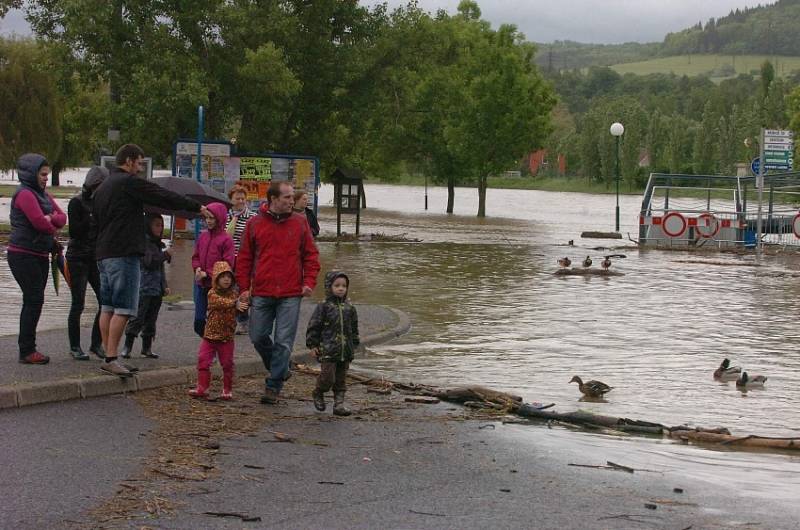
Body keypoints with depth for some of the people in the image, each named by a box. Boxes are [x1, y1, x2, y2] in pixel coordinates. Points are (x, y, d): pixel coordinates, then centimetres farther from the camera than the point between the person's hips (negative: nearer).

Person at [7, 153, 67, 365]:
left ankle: (27, 349, 15)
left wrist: (52, 218, -11)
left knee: (34, 301, 10)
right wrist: (53, 231, -2)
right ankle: (27, 351, -7)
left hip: (40, 256, 9)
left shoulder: (43, 195, 16)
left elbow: (62, 218, 10)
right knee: (34, 300, -10)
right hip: (24, 255, -9)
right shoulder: (24, 194, -12)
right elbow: (39, 222, -22)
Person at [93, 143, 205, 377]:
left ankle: (109, 357, 12)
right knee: (123, 308, -9)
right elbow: (164, 197, -8)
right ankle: (111, 358, -13)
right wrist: (197, 207, 0)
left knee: (107, 307, 10)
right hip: (124, 253, -10)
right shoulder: (129, 182, -8)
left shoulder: (102, 188, 20)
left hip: (103, 253, 10)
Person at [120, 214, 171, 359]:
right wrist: (165, 255, -9)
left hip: (156, 289, 8)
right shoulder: (143, 241, -8)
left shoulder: (160, 245, 16)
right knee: (138, 317, -8)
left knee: (151, 319, 12)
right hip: (144, 288, -8)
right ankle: (127, 347, -4)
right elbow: (149, 262, -17)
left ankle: (147, 347, 19)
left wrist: (164, 286, 15)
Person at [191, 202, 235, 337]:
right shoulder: (203, 236, 7)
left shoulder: (226, 239, -10)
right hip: (201, 285, 6)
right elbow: (196, 256, 16)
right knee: (198, 322, 8)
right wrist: (197, 268, -6)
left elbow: (227, 265, -12)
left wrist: (207, 273, -15)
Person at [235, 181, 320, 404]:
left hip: (290, 295, -1)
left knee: (283, 342, -3)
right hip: (261, 294, 1)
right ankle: (279, 369, 29)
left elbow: (311, 255, 7)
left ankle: (273, 386, 4)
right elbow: (244, 258, 7)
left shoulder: (300, 222, 4)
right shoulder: (254, 224, 3)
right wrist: (244, 287, 2)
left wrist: (309, 282, -4)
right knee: (258, 338, 5)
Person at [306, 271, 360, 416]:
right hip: (327, 350, -5)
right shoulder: (323, 306, -5)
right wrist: (312, 345, -6)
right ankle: (318, 394, 17)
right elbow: (313, 326, -3)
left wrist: (354, 345, 17)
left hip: (345, 351, 5)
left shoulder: (349, 308, 10)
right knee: (328, 377, -9)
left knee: (341, 379, 7)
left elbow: (354, 329, 19)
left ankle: (339, 404, 12)